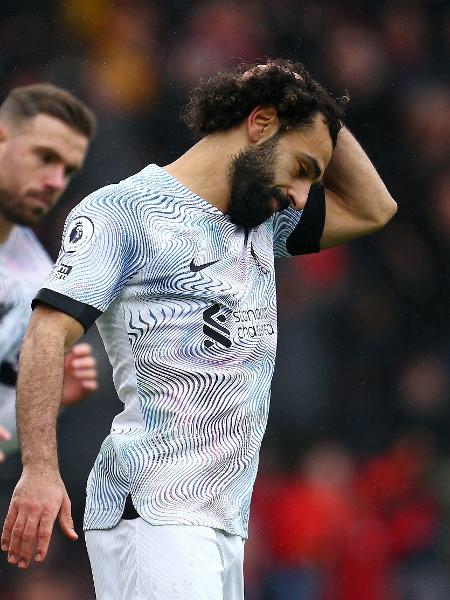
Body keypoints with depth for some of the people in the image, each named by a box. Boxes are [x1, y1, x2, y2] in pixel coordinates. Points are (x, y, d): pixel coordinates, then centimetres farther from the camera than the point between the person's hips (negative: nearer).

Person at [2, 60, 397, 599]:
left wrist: (318, 108, 21)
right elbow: (49, 333, -10)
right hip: (151, 512, -8)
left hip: (225, 527, 8)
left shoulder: (261, 224, 23)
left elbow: (371, 208, 33)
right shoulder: (126, 210, -2)